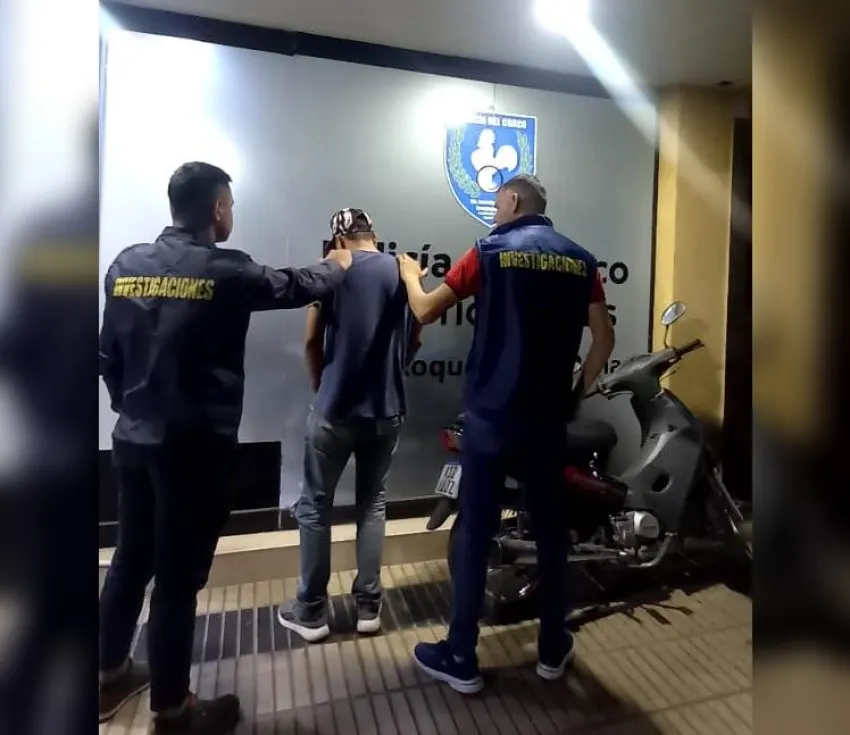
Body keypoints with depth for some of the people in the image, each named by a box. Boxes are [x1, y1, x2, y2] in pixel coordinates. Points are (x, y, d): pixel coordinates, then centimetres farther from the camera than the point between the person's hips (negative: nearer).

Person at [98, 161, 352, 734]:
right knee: (179, 576, 6)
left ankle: (111, 677, 41)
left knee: (131, 559, 22)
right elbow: (299, 286, 2)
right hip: (195, 448, -6)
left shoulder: (125, 264, 4)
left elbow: (108, 354, 10)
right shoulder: (226, 270, -13)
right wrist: (338, 266, 22)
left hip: (132, 440, 7)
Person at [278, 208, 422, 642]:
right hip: (387, 410, 4)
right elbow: (414, 340, 9)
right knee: (373, 504, 16)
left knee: (315, 506, 10)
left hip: (334, 410, -3)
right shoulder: (403, 271, 5)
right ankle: (368, 606, 22)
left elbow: (312, 341, -2)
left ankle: (311, 612, 20)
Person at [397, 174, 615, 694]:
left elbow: (425, 311, -1)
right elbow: (604, 340, 3)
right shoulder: (581, 260, 7)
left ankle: (461, 660, 18)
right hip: (549, 417, 4)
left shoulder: (489, 252, -3)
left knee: (475, 532, 5)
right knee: (551, 530, 15)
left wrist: (410, 273, 19)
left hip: (490, 414, -3)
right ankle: (553, 649, 30)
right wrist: (577, 394, 15)